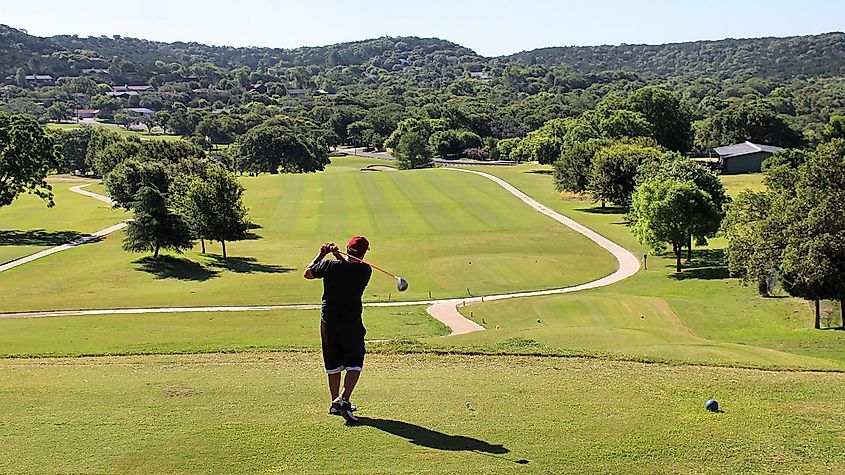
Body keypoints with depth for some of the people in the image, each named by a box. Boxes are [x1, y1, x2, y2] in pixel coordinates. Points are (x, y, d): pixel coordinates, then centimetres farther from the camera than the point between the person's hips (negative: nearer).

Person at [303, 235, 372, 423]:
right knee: (354, 363, 7)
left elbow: (308, 273, 9)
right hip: (352, 323, -3)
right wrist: (338, 255, 6)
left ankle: (335, 404, 24)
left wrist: (322, 254, 13)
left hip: (328, 321, 3)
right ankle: (343, 399, -11)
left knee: (333, 364, 14)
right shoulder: (365, 271, -9)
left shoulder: (329, 265, -8)